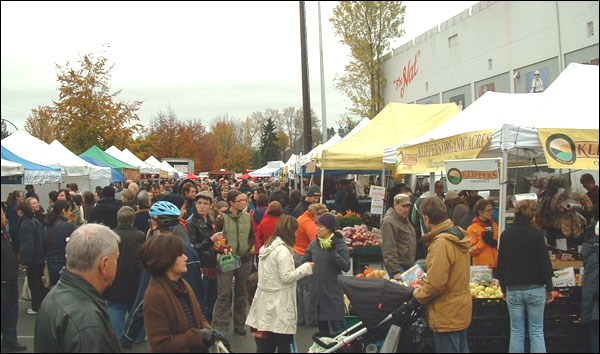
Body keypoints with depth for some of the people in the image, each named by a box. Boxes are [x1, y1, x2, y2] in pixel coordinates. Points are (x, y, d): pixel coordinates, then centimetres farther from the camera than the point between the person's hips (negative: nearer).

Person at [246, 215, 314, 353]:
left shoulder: (267, 246, 12)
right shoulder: (282, 250, -16)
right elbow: (286, 277, -18)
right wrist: (305, 268, -8)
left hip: (267, 300, 9)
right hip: (279, 303, -9)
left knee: (267, 343, 11)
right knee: (284, 343, 1)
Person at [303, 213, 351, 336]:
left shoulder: (339, 244, -7)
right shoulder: (313, 244, 5)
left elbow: (346, 267, -16)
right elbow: (304, 263, 13)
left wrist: (333, 252, -25)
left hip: (333, 292, -5)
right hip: (316, 292, 5)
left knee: (337, 325, -2)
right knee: (321, 326, 14)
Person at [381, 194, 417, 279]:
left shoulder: (405, 219, 14)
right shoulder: (389, 222, -16)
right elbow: (389, 250, -21)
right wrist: (395, 272, -24)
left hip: (409, 265, 9)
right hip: (399, 266, -9)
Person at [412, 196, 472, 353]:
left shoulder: (441, 243, -24)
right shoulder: (458, 236, 5)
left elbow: (436, 284, -26)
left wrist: (418, 294, -7)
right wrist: (425, 285, 17)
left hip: (447, 315, -9)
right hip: (461, 310, 9)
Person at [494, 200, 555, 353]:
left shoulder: (506, 234, 2)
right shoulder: (536, 233, -8)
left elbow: (501, 264, 7)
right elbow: (545, 263, -7)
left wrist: (503, 288, 16)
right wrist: (549, 288, 3)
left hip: (513, 290, 2)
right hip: (535, 289, -2)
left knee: (516, 332, 8)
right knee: (537, 332, 5)